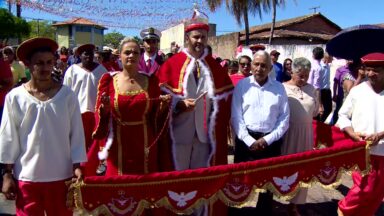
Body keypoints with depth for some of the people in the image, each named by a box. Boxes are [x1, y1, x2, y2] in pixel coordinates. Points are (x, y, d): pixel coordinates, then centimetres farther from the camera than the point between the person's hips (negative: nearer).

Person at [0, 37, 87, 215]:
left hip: (61, 175, 0)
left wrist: (77, 166, -4)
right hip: (26, 176, 0)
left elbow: (77, 133, -1)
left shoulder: (67, 95, -4)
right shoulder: (15, 97, -4)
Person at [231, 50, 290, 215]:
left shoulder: (279, 88, 3)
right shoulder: (242, 85, -1)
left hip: (271, 142, 2)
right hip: (246, 140, -1)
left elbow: (284, 118, 2)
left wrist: (267, 139, -8)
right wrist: (249, 141, -12)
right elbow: (236, 116, -5)